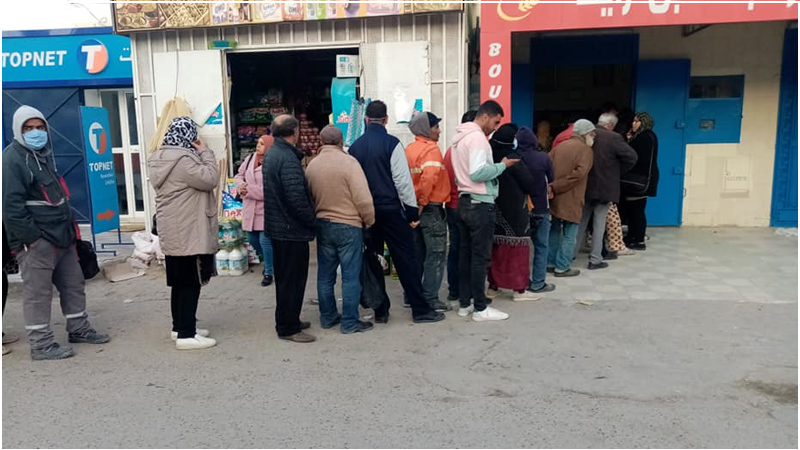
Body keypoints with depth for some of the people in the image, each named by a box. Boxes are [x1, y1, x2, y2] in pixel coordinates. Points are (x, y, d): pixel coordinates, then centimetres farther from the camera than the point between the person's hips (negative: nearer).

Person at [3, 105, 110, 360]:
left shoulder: (45, 154, 17)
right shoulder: (13, 160, -12)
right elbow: (11, 206, -19)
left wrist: (70, 227, 18)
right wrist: (32, 237, -20)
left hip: (61, 236, 9)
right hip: (35, 241, -9)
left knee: (74, 284, 15)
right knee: (38, 293, -2)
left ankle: (79, 329, 28)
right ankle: (41, 344, 7)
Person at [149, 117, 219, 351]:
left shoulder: (161, 158, 13)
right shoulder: (182, 159, -19)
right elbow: (210, 179, -20)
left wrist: (199, 154, 9)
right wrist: (205, 152, -10)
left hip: (173, 232, 10)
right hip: (188, 233, -10)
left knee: (179, 282, 16)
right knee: (191, 283, -4)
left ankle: (180, 326, 26)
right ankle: (186, 335, 0)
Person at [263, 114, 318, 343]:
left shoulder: (271, 154, 11)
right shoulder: (288, 159, -21)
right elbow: (297, 198, -26)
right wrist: (313, 221, -11)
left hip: (277, 227, 10)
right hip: (292, 229, -10)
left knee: (285, 278, 19)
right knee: (293, 279, 0)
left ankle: (287, 321, 31)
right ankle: (288, 328, 9)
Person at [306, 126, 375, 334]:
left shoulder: (311, 165, 2)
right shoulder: (348, 162, -13)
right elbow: (363, 198, -16)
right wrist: (370, 221, -3)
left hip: (322, 225, 6)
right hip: (348, 225, -5)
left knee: (325, 275, 14)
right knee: (350, 276, 2)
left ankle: (327, 317, 25)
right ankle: (350, 322, 8)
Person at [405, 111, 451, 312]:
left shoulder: (409, 149, 10)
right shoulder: (431, 148, -13)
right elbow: (429, 176, -28)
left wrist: (414, 200, 12)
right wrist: (423, 201, -17)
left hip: (414, 208, 8)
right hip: (431, 208, -8)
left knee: (417, 254, 16)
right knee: (436, 255, 0)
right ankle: (430, 299, 1)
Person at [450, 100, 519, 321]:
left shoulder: (460, 137, 15)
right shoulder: (477, 137, -15)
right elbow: (477, 172, -25)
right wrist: (502, 165, -13)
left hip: (465, 201, 10)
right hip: (480, 204, -10)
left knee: (466, 254, 12)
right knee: (481, 257, -4)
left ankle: (464, 303, 19)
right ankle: (480, 308, 3)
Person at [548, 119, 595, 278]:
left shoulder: (561, 145, 12)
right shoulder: (585, 149, -7)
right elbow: (579, 173, -22)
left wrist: (553, 186, 1)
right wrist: (555, 187, -21)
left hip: (556, 197, 7)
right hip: (571, 199, -7)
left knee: (555, 230, 19)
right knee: (570, 235, 3)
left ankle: (550, 262, 25)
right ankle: (562, 267, 5)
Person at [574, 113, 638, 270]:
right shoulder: (613, 138, -12)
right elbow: (632, 157, -13)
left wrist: (587, 170, 11)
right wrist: (619, 172, 1)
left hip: (585, 186, 4)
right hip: (604, 187, -4)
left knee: (581, 222, 15)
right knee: (599, 224, 3)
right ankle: (595, 260, 7)